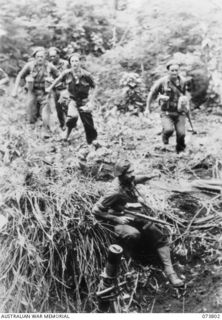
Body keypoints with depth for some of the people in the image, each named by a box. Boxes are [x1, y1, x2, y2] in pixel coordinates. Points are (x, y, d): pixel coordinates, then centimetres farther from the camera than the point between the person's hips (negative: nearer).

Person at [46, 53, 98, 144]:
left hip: (84, 100, -1)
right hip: (73, 99, 1)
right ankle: (67, 135, -1)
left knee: (88, 124, 2)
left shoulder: (86, 75, -15)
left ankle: (90, 142, 20)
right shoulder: (67, 73, -8)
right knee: (72, 117, -26)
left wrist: (91, 102, -13)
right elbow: (58, 79, 12)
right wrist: (50, 88, 23)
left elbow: (92, 89, -6)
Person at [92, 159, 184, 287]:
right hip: (121, 221, -7)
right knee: (134, 234, -39)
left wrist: (148, 177, 7)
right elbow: (96, 210, -22)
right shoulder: (115, 192, -26)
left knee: (159, 236, -10)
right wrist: (116, 219, -22)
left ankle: (169, 270, -7)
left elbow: (136, 179, 25)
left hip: (136, 217, 7)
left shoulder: (129, 181, -4)